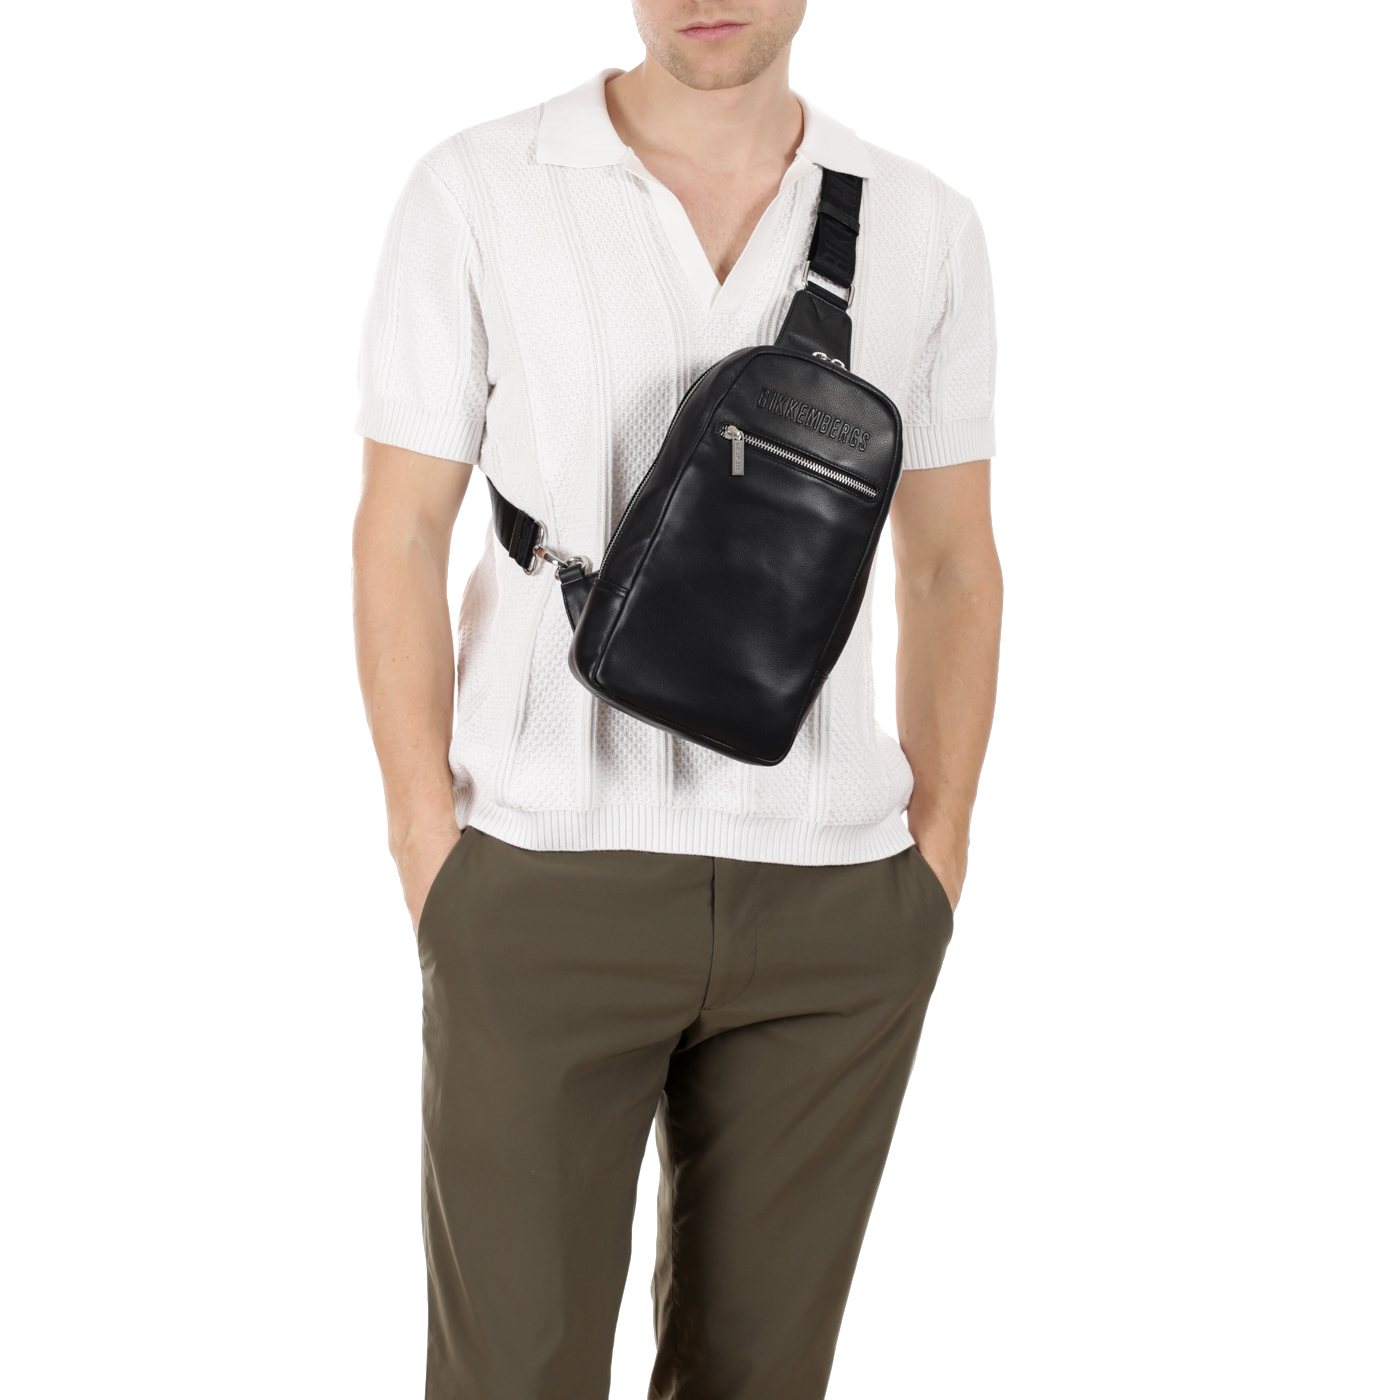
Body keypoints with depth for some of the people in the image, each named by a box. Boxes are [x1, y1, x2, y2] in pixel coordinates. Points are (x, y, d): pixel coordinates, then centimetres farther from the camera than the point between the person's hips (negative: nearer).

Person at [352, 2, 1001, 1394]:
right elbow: (397, 540, -1)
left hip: (829, 900, 3)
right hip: (548, 887, -2)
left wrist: (937, 867, 5)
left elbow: (953, 567, 10)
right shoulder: (476, 194, -3)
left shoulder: (925, 229, 5)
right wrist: (432, 857, -6)